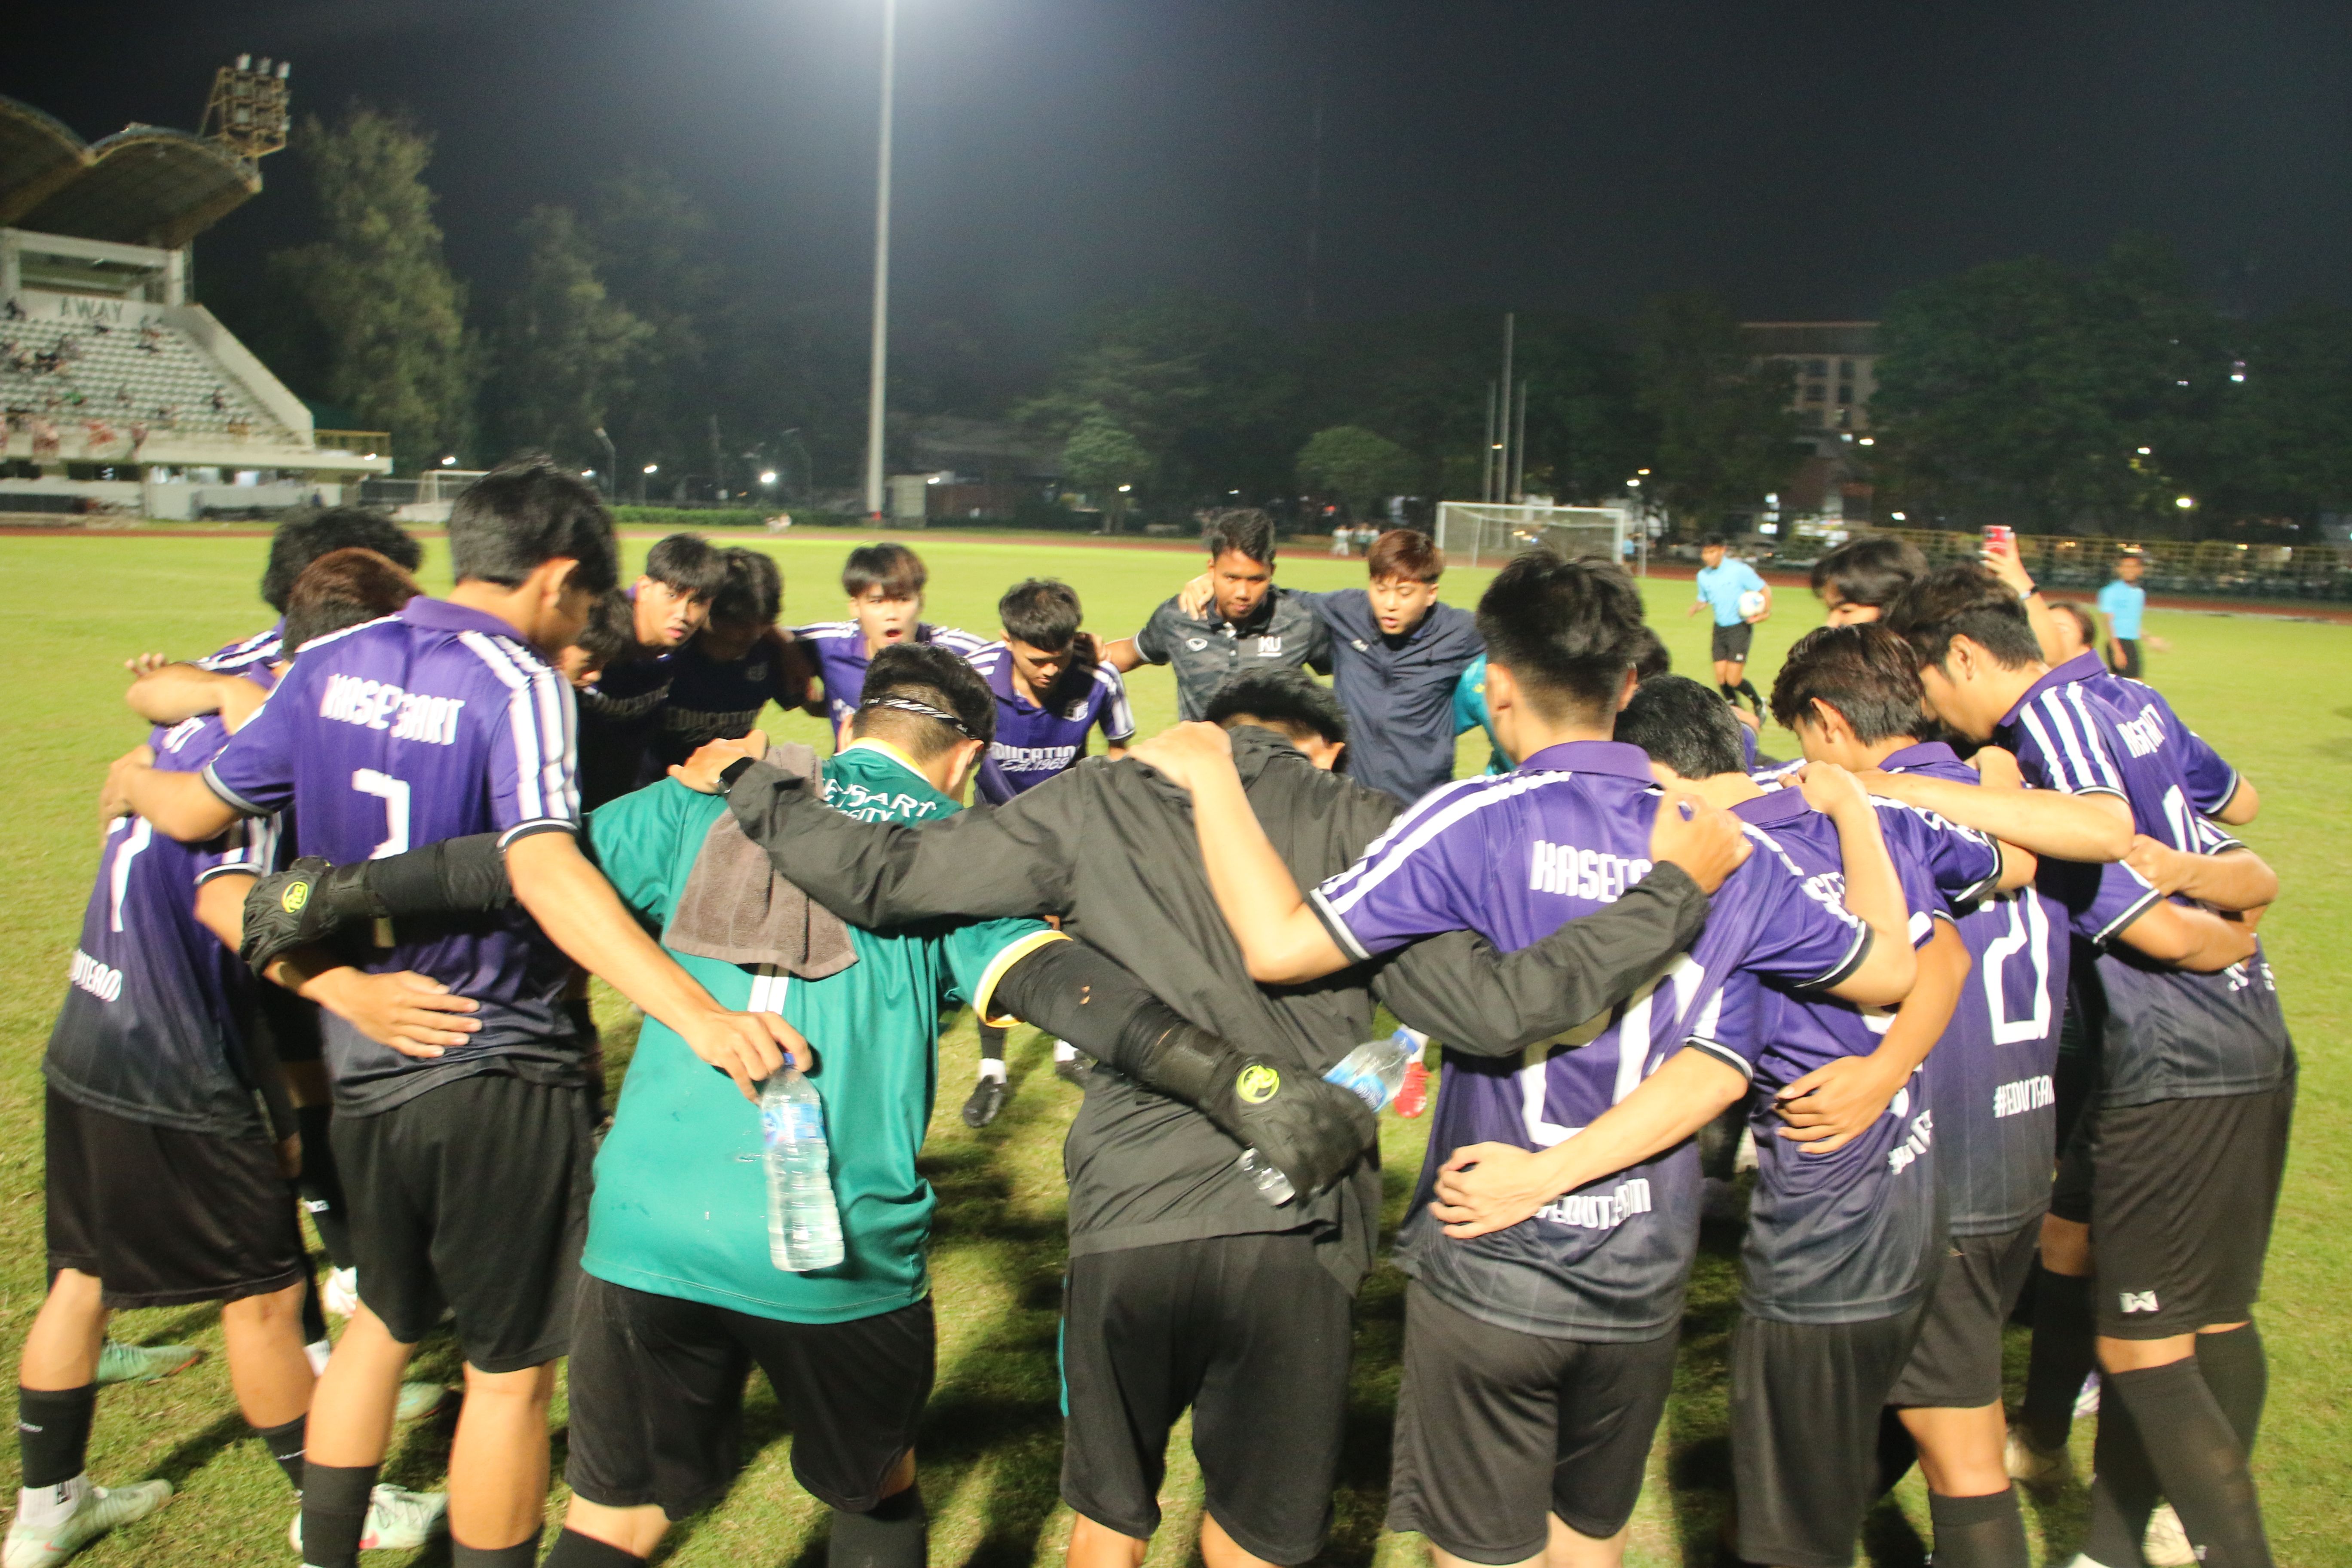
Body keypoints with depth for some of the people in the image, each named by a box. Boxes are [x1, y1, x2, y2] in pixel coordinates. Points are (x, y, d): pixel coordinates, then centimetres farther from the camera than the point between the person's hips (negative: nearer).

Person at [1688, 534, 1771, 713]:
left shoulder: (1739, 570, -12)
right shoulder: (1703, 576, 4)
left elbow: (1764, 589, -4)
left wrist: (1765, 612, -19)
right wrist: (1695, 608, -5)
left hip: (1740, 628, -5)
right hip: (1720, 629, 5)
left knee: (1733, 680, -11)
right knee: (1721, 679, -2)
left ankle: (1759, 703, 17)